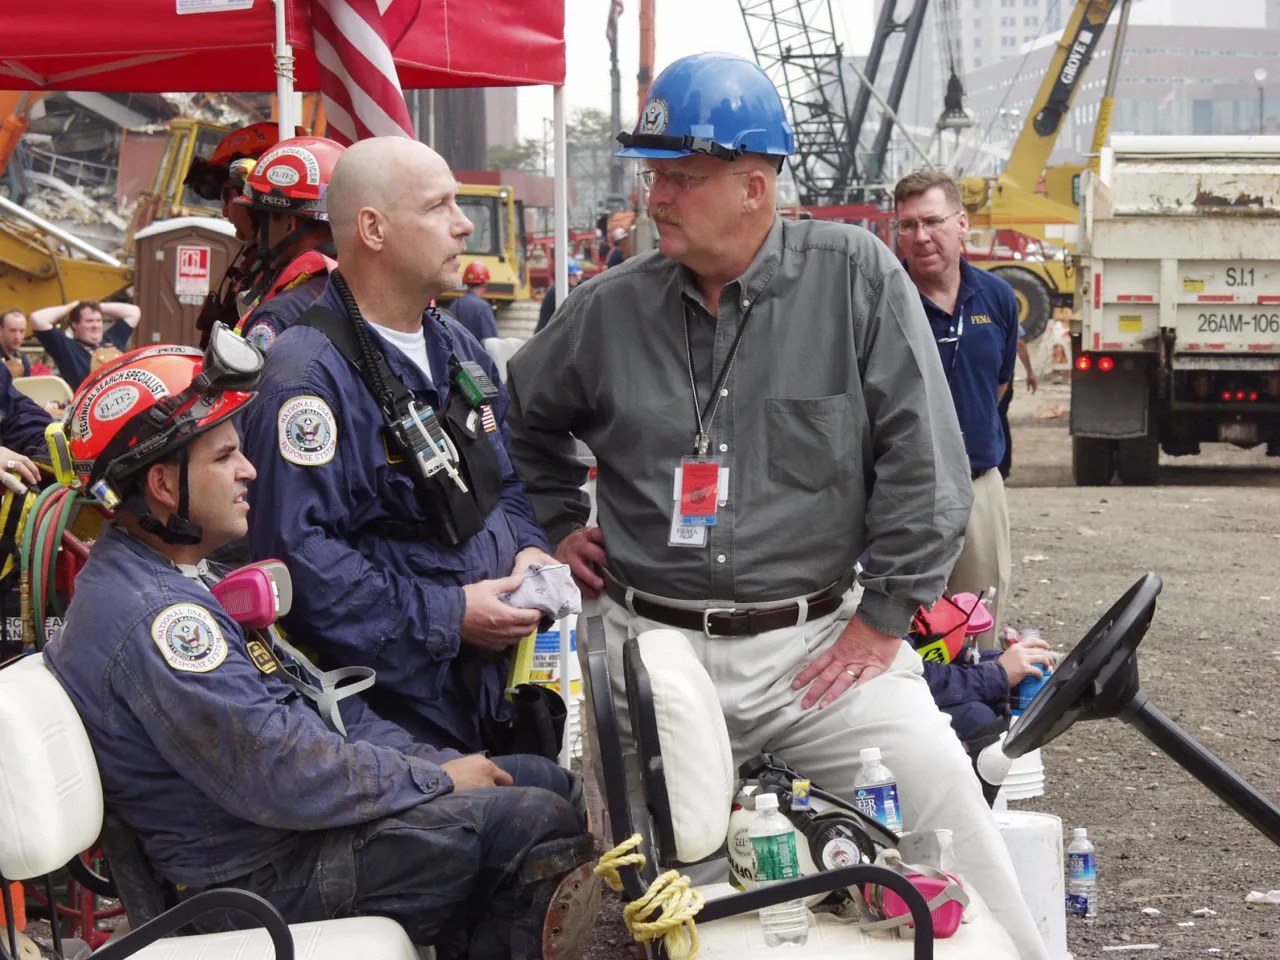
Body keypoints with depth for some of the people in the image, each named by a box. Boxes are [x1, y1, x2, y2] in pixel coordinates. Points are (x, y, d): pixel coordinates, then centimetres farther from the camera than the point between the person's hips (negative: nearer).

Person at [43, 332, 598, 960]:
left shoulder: (181, 579, 13)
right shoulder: (152, 616, -23)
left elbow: (303, 707, 16)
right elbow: (282, 776, -26)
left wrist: (430, 761, 5)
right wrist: (435, 780, -14)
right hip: (262, 878, -11)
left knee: (549, 782, 7)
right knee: (537, 820, -19)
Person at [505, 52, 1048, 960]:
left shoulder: (857, 276, -3)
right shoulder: (610, 308, 6)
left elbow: (921, 457, -5)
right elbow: (527, 414, 26)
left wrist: (886, 614, -7)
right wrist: (559, 522, 18)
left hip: (817, 640, -2)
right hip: (649, 644, 2)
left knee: (939, 797, -13)